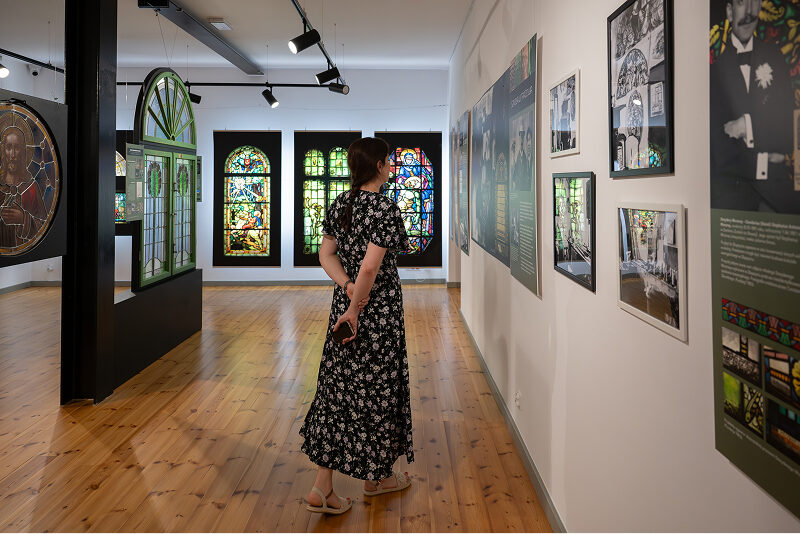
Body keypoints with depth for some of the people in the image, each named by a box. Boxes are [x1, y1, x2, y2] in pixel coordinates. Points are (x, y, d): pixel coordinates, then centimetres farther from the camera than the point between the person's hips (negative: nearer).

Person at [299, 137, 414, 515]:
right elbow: (370, 267, -23)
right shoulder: (385, 209, -17)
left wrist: (348, 287, -6)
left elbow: (326, 254, 6)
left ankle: (322, 488, 12)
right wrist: (356, 309, -15)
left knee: (338, 388, 10)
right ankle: (374, 477, 27)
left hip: (344, 304, 7)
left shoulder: (340, 204, 7)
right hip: (379, 311, -7)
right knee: (375, 391, 8)